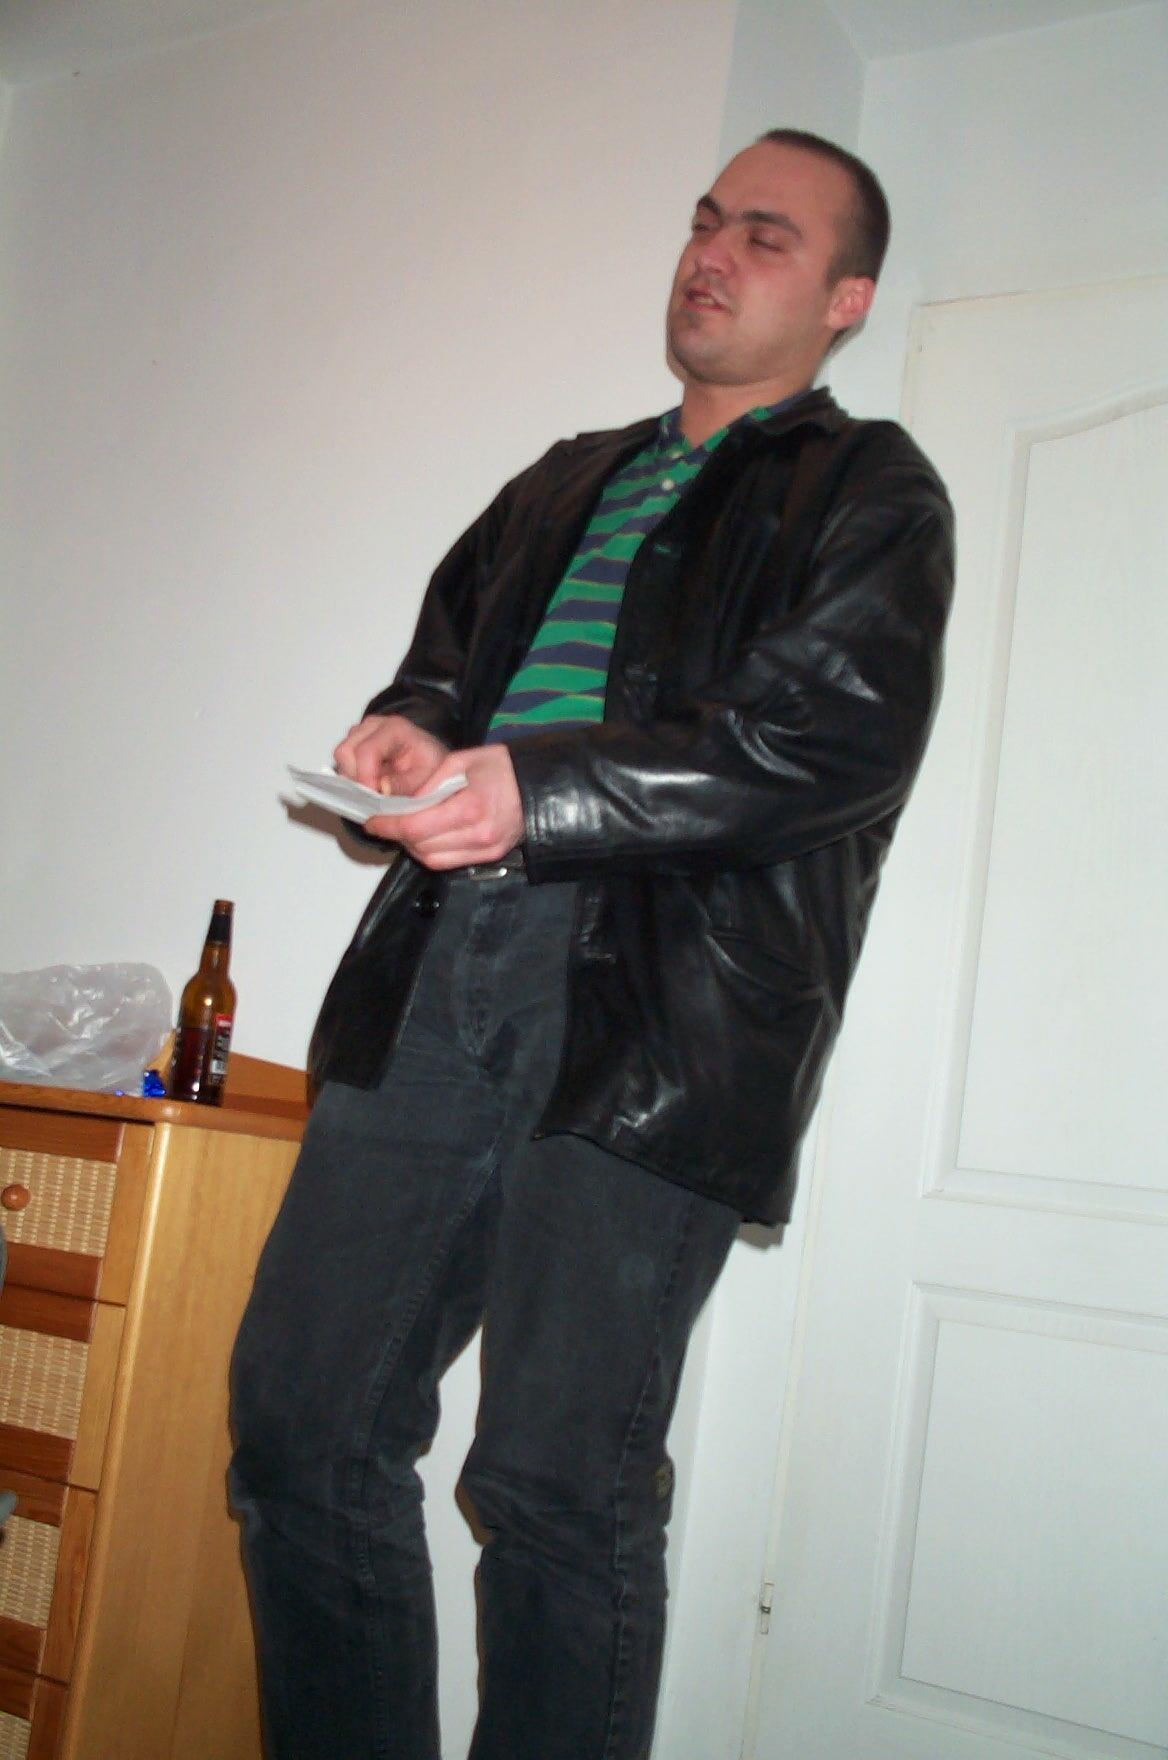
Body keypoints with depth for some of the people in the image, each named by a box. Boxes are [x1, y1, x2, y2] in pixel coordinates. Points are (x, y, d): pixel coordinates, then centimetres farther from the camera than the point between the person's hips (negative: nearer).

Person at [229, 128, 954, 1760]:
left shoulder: (871, 495, 8)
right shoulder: (569, 482, 28)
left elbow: (837, 737, -7)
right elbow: (447, 642, 28)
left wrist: (538, 792, -16)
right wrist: (410, 727, 2)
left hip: (654, 1008, -5)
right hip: (444, 963, 6)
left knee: (562, 1484, -5)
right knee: (299, 1412, 3)